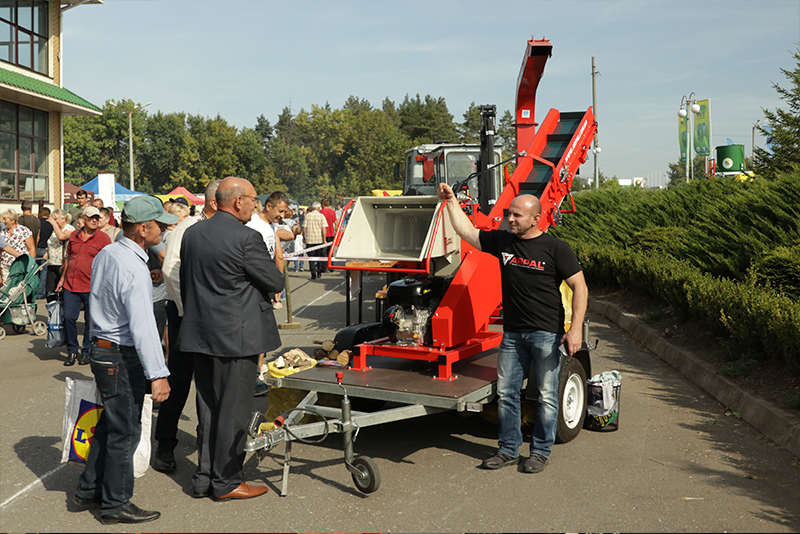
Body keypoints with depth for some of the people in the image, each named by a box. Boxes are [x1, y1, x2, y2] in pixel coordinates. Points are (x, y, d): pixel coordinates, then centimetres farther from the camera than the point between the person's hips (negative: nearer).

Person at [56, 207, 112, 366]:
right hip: (71, 286, 4)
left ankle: (86, 352, 19)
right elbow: (68, 258, 20)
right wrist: (62, 279, 19)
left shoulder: (103, 239, -3)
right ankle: (72, 351, 17)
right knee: (68, 318, 2)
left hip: (91, 288, -3)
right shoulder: (73, 236, 10)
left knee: (91, 321, 4)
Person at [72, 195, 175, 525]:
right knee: (125, 431, 4)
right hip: (122, 359, -9)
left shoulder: (104, 255, 6)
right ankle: (116, 505, 16)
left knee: (110, 424, 22)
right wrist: (158, 374, -27)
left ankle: (89, 489, 33)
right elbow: (142, 326, -27)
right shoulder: (134, 270, -23)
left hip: (101, 348, 9)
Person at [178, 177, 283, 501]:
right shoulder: (247, 239, -17)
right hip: (236, 337, -7)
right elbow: (275, 283, -10)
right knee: (233, 410, 4)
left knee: (208, 408, 16)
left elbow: (184, 284, 14)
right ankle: (226, 482, 14)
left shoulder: (192, 233, 7)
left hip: (200, 336, 8)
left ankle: (204, 478, 24)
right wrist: (276, 278, 13)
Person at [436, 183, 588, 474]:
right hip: (512, 332, 5)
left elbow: (580, 288, -6)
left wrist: (576, 329, -14)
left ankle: (541, 451, 19)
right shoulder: (502, 241, 7)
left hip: (546, 333, -4)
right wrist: (451, 201, 6)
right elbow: (467, 231, 13)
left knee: (546, 396, 4)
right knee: (506, 393, 8)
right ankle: (509, 450, 21)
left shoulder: (555, 248, -6)